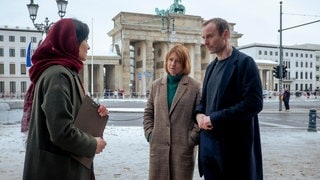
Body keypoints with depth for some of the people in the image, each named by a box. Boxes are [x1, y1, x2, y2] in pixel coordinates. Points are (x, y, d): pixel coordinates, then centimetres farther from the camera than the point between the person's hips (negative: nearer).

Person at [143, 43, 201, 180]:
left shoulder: (195, 86, -2)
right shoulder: (156, 85, 10)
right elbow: (148, 113, 14)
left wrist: (192, 138, -9)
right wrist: (149, 134, 3)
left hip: (184, 146, -3)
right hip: (158, 145, 3)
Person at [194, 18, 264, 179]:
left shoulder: (244, 62, -9)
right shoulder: (211, 67, 15)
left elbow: (254, 103, -18)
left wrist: (215, 118, -17)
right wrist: (199, 114, -3)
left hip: (234, 145, -7)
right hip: (208, 142, 7)